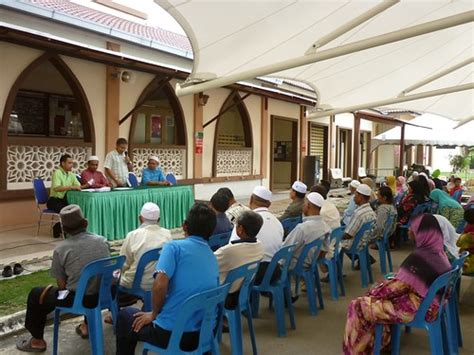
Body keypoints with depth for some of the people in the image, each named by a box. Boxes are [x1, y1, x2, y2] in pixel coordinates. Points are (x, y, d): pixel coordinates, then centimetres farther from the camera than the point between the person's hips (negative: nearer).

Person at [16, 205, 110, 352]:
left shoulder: (61, 249, -11)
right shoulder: (102, 241, 0)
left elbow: (62, 285, -5)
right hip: (102, 295, 5)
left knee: (35, 294, 19)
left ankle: (37, 341, 31)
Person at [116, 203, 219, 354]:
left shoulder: (175, 246, -11)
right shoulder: (213, 259, 8)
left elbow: (160, 284, -24)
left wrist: (154, 314, -4)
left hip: (171, 334, -6)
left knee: (125, 315, 22)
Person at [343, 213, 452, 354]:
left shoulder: (419, 257, -27)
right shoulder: (437, 250, 2)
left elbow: (397, 287, -20)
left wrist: (373, 293, -3)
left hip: (418, 307, -9)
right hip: (431, 301, 9)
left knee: (357, 307, -4)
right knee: (378, 293, 23)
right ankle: (382, 341, 31)